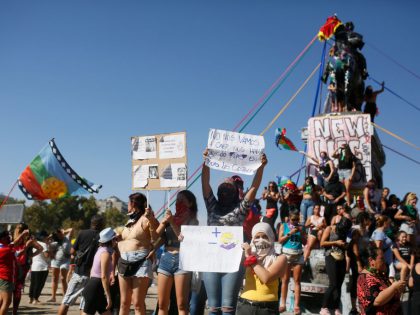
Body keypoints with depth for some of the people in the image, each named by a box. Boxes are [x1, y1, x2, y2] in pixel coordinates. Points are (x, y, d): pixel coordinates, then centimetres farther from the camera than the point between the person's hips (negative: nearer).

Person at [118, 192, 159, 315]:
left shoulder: (145, 219, -5)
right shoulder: (130, 221, 19)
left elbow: (157, 239, -14)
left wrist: (151, 220, -24)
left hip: (141, 262, -8)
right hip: (125, 262, 8)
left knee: (138, 303, -7)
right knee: (124, 302, 11)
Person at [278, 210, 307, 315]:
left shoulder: (301, 227, 8)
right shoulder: (283, 225, 5)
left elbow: (305, 242, 6)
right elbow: (280, 240, -3)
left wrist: (301, 232, -8)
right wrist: (290, 233, -12)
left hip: (298, 255, 1)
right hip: (286, 254, -1)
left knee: (297, 281, 0)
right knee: (285, 280, 2)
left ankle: (297, 305, 1)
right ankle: (283, 304, 7)